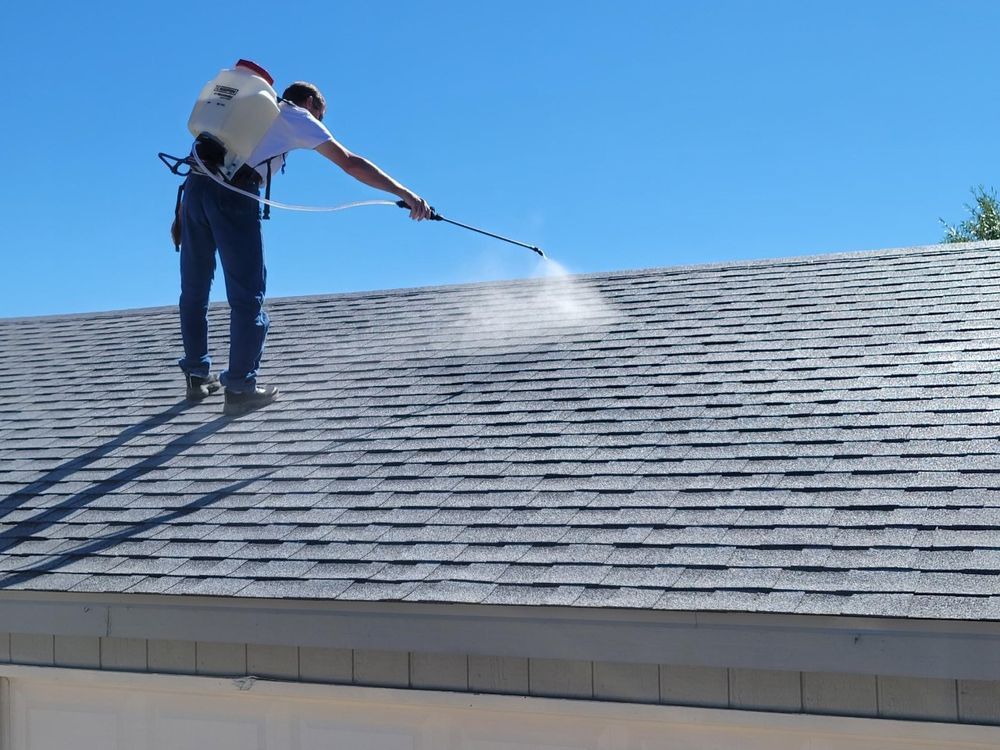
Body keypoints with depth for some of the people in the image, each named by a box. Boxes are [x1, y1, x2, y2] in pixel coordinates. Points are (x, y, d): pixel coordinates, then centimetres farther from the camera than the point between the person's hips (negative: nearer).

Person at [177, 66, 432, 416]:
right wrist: (405, 194, 1)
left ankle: (197, 376, 28)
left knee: (194, 290, 17)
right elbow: (350, 164, 4)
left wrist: (182, 214, 25)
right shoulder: (297, 116, 13)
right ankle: (239, 388, 2)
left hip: (194, 185, 6)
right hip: (233, 194, -6)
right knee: (247, 295, 2)